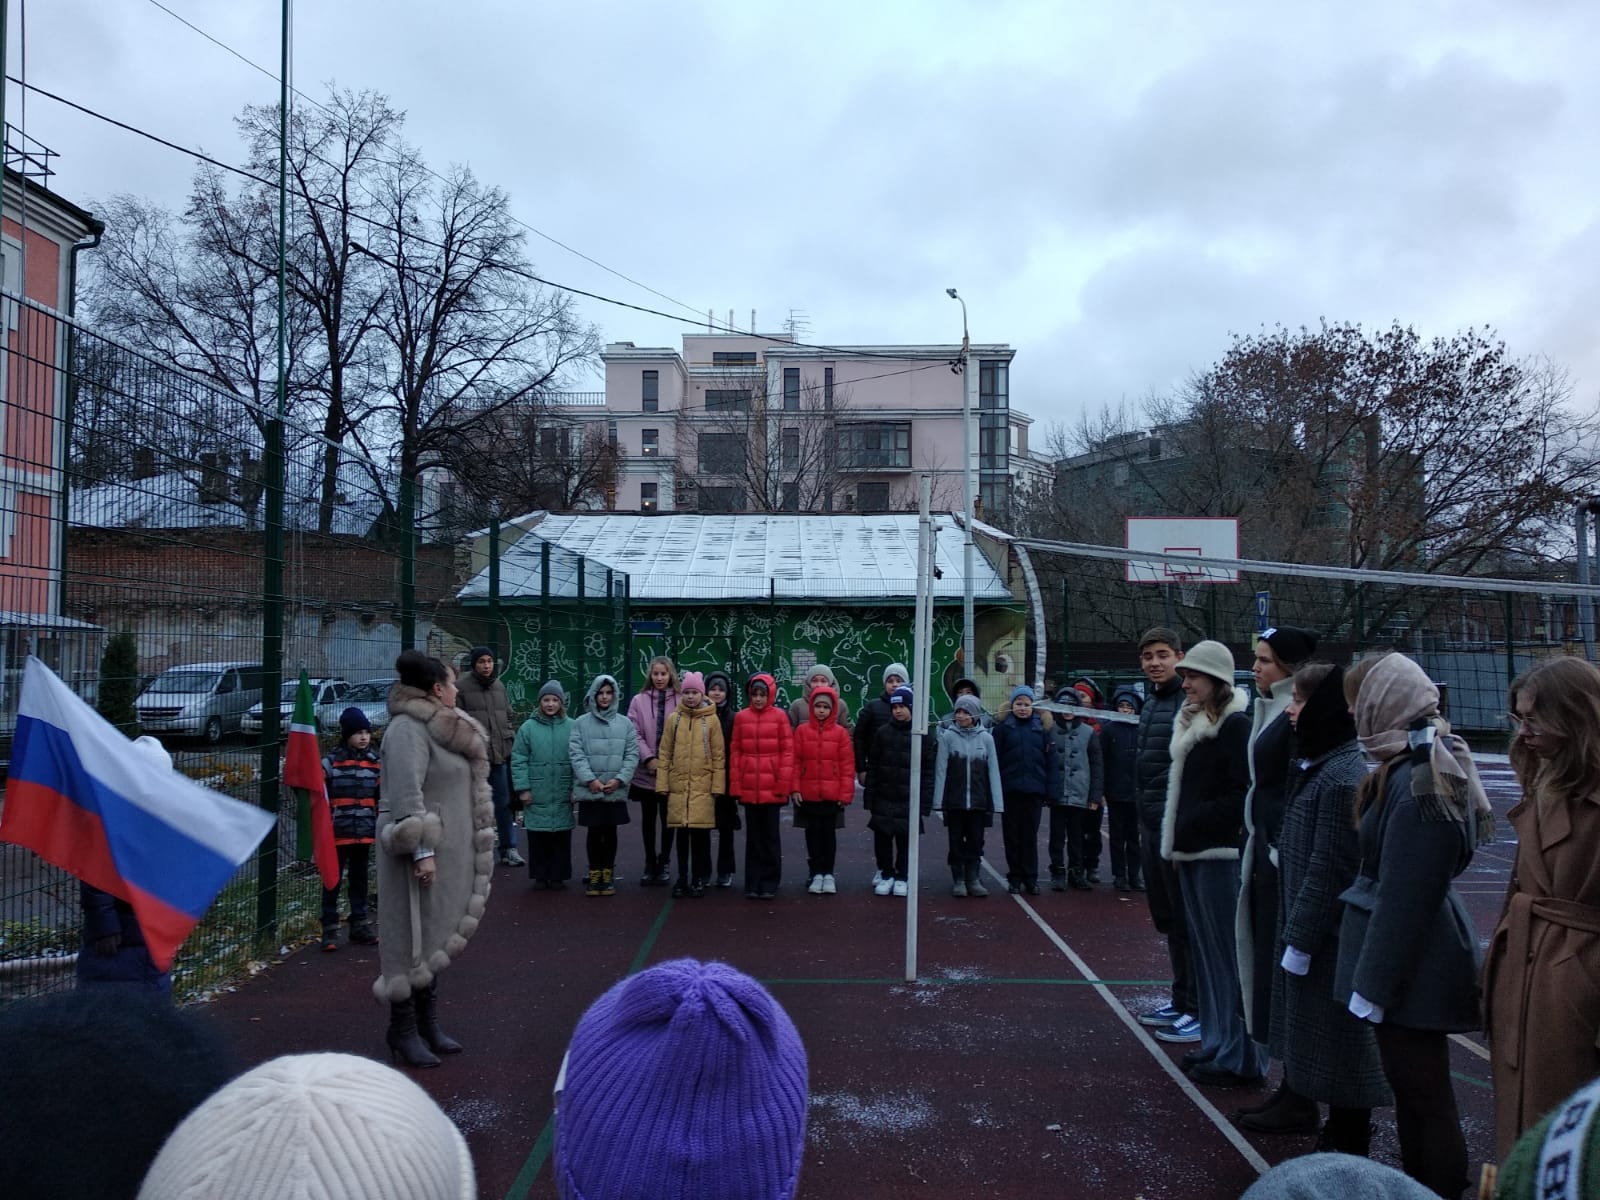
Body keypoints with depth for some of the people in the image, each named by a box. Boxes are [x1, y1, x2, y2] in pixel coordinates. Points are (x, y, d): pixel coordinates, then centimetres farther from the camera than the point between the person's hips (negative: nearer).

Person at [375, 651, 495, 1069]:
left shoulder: (440, 726, 15)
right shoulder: (409, 729, -16)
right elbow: (407, 795, -23)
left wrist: (470, 846, 21)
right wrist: (422, 852, -26)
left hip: (445, 846, 10)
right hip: (422, 848, -10)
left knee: (435, 936, 15)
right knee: (412, 936, -2)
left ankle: (427, 1024, 25)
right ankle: (402, 1030, 8)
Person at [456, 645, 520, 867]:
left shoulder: (499, 686, 12)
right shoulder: (463, 689, -4)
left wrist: (511, 740, 11)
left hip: (501, 754, 5)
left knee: (504, 803, 8)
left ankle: (508, 849, 14)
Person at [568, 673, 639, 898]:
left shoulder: (625, 723, 5)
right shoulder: (581, 723, 2)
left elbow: (632, 755, 2)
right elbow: (576, 754, -4)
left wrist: (619, 779, -10)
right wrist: (590, 780, -14)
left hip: (615, 790, 1)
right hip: (589, 789, -1)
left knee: (610, 831, 8)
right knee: (594, 832, 6)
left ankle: (608, 875, 19)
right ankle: (594, 874, 18)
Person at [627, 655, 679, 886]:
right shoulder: (639, 701, 2)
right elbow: (635, 734, -2)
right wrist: (649, 758, -12)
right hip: (646, 770, 1)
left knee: (667, 817, 7)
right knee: (648, 818, 10)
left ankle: (664, 863, 20)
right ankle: (650, 863, 22)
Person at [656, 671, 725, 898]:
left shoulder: (711, 720, 1)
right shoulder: (673, 719, 6)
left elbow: (719, 756, 0)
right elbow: (664, 753, 7)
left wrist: (717, 785, -4)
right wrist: (662, 783, 2)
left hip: (703, 786, -2)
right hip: (678, 785, 2)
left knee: (700, 834, 0)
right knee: (682, 834, 8)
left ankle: (698, 879, 12)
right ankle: (682, 878, 17)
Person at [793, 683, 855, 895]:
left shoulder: (840, 733, -2)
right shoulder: (802, 731, 0)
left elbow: (847, 765, -2)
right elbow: (795, 762, 0)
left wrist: (846, 793, -5)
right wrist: (795, 789, -5)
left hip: (832, 795, -1)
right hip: (808, 795, 1)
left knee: (829, 833, 8)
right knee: (813, 834, 8)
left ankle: (828, 874, 18)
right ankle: (816, 874, 17)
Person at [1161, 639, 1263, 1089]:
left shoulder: (1235, 726, -12)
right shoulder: (1194, 723, 15)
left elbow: (1241, 794, -18)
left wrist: (1193, 822, -15)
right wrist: (1176, 839, 11)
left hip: (1219, 854, -9)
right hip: (1193, 853, 9)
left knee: (1226, 951, -5)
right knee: (1206, 950, 14)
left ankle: (1238, 1057, 2)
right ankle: (1216, 1043, 24)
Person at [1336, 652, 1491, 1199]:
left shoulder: (1417, 783, -23)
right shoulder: (1427, 765, 7)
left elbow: (1403, 898, -23)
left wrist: (1374, 983, -18)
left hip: (1413, 961, -10)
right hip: (1418, 953, 10)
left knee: (1423, 1092, 3)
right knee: (1410, 1083, 19)